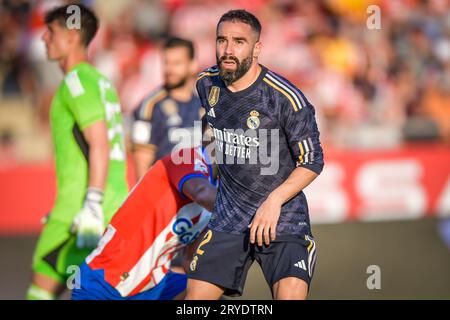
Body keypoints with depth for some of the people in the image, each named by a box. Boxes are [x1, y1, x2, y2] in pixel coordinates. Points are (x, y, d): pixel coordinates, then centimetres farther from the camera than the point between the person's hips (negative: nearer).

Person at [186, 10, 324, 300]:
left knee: (291, 295, -22)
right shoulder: (207, 85, 1)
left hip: (283, 216, -5)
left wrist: (275, 200, -21)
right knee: (196, 298, 0)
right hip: (228, 217, 5)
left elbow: (312, 162, -9)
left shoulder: (287, 98, -16)